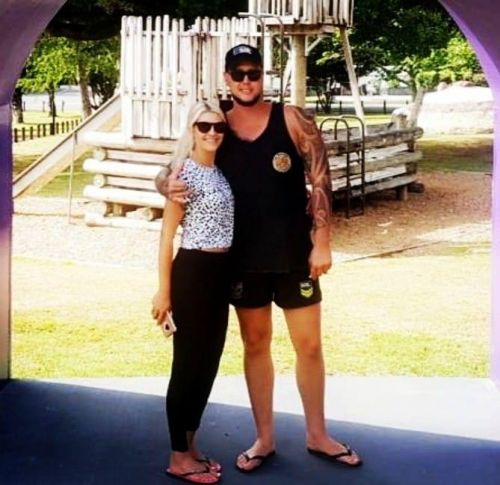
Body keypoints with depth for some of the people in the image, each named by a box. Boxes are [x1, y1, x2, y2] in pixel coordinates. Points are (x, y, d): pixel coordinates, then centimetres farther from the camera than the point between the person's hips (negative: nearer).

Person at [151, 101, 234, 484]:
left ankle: (191, 447, 25)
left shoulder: (220, 172, 10)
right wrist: (164, 291, -12)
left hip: (221, 272, 8)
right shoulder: (185, 173, -11)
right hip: (193, 271, -8)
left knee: (209, 362, 13)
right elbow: (167, 236, -11)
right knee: (188, 364, 0)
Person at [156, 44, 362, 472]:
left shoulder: (292, 119, -5)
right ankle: (264, 439, 24)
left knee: (309, 345, 7)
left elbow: (320, 180, -6)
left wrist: (322, 241, -11)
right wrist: (169, 184, -23)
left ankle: (317, 435, 24)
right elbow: (169, 171, 2)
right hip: (244, 258, 2)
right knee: (255, 345, 12)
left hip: (294, 254, -1)